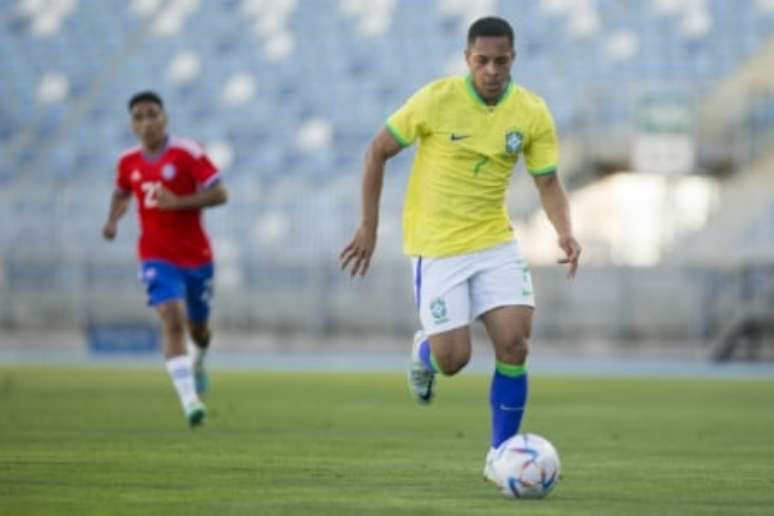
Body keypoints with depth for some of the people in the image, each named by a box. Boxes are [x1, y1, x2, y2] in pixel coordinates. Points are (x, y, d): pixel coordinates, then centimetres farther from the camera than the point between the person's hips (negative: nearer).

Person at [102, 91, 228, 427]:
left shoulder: (188, 153, -11)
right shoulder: (128, 162, 2)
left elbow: (220, 194, -14)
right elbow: (121, 194, 22)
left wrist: (178, 202, -23)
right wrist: (113, 220, 2)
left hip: (196, 256, 0)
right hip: (157, 257, 0)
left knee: (198, 327, 16)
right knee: (172, 319, -22)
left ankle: (197, 363, 54)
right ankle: (189, 400, -29)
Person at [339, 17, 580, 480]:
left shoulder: (531, 113, -5)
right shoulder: (438, 99, -14)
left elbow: (548, 182, 3)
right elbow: (378, 151, -4)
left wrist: (565, 232, -16)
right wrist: (369, 226, -4)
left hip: (495, 241, 3)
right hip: (437, 245, -3)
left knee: (514, 344, -11)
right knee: (453, 358, -7)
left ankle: (501, 455, 4)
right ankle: (424, 354, 32)